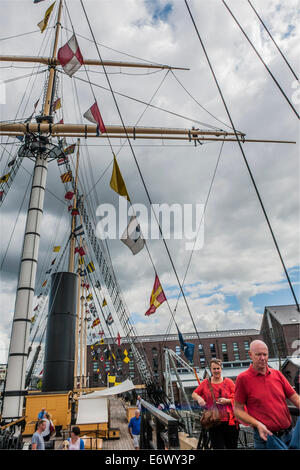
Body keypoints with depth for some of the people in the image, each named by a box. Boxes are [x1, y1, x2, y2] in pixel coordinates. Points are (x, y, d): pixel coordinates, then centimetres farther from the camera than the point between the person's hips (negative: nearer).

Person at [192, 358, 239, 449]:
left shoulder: (228, 382, 3)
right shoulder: (205, 383, 5)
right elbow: (194, 394, 14)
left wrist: (227, 401, -12)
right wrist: (199, 398, -6)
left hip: (229, 421, 0)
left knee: (232, 446, 9)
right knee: (218, 447, -3)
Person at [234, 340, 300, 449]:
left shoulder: (277, 374, 4)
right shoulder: (243, 378, -11)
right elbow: (237, 409, -8)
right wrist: (257, 424, -19)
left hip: (288, 434, 4)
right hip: (265, 437, -4)